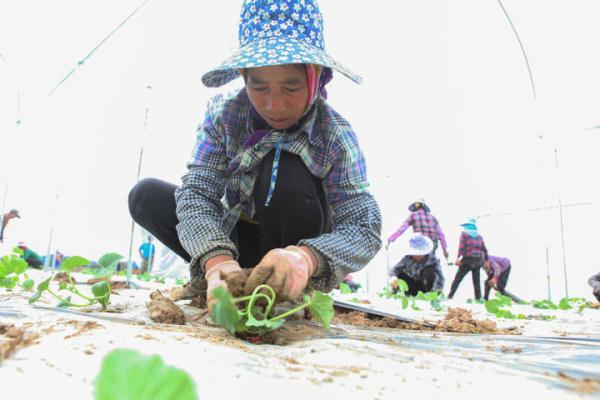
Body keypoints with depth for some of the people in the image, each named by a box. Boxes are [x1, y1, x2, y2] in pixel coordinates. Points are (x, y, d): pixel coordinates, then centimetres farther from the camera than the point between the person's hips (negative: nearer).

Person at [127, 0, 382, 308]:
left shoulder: (337, 137, -22)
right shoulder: (224, 115, -16)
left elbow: (365, 227, -29)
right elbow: (197, 192, -25)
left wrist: (304, 257, -51)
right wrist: (218, 262, -46)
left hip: (292, 244, -2)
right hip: (234, 243, 3)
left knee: (285, 170, -32)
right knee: (147, 196, -15)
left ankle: (289, 286, -13)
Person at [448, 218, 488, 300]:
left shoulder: (464, 233, 2)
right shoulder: (479, 235, 15)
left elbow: (461, 246, -12)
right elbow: (484, 249, 12)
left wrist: (458, 258, -20)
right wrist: (486, 261, 19)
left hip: (467, 260, -4)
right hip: (478, 261, 4)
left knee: (457, 279, -1)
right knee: (476, 281, 10)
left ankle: (449, 297, -5)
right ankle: (478, 299, 6)